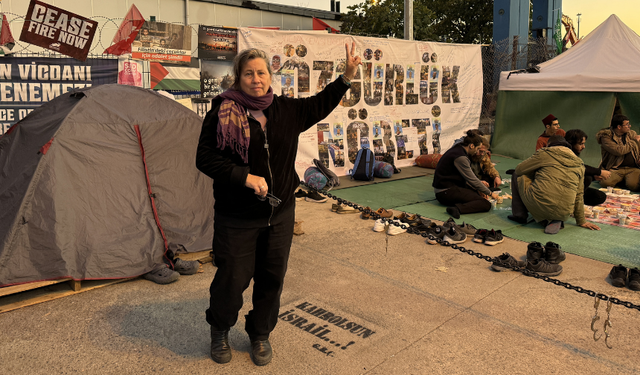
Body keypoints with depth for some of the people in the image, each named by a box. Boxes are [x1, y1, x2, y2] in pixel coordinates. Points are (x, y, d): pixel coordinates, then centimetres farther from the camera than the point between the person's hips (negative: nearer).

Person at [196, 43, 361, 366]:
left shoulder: (285, 110, 6)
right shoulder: (222, 114, -8)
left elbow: (319, 106, 20)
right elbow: (205, 158, -10)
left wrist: (347, 77, 14)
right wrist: (245, 177, -21)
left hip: (280, 213, 4)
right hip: (237, 217, -4)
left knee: (271, 278, 13)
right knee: (232, 279, 5)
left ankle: (260, 334, 36)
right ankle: (219, 331, 36)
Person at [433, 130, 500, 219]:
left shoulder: (458, 149, 13)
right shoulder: (460, 157, -17)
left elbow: (467, 177, 19)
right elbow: (472, 179, -12)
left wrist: (478, 190, 13)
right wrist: (490, 193, -1)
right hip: (446, 193, -11)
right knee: (486, 204, -17)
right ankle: (458, 209, -33)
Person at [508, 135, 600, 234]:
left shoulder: (545, 153, 5)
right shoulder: (579, 164, 19)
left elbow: (519, 169, 11)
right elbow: (579, 195, 22)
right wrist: (581, 221, 29)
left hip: (538, 205, -4)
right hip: (563, 214, 4)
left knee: (517, 175, 18)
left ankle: (520, 214, 15)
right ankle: (555, 221, 8)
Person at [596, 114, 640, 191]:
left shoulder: (632, 134, 16)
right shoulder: (606, 136, -4)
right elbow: (619, 151, -17)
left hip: (632, 169, 3)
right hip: (614, 169, -3)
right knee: (605, 183, -32)